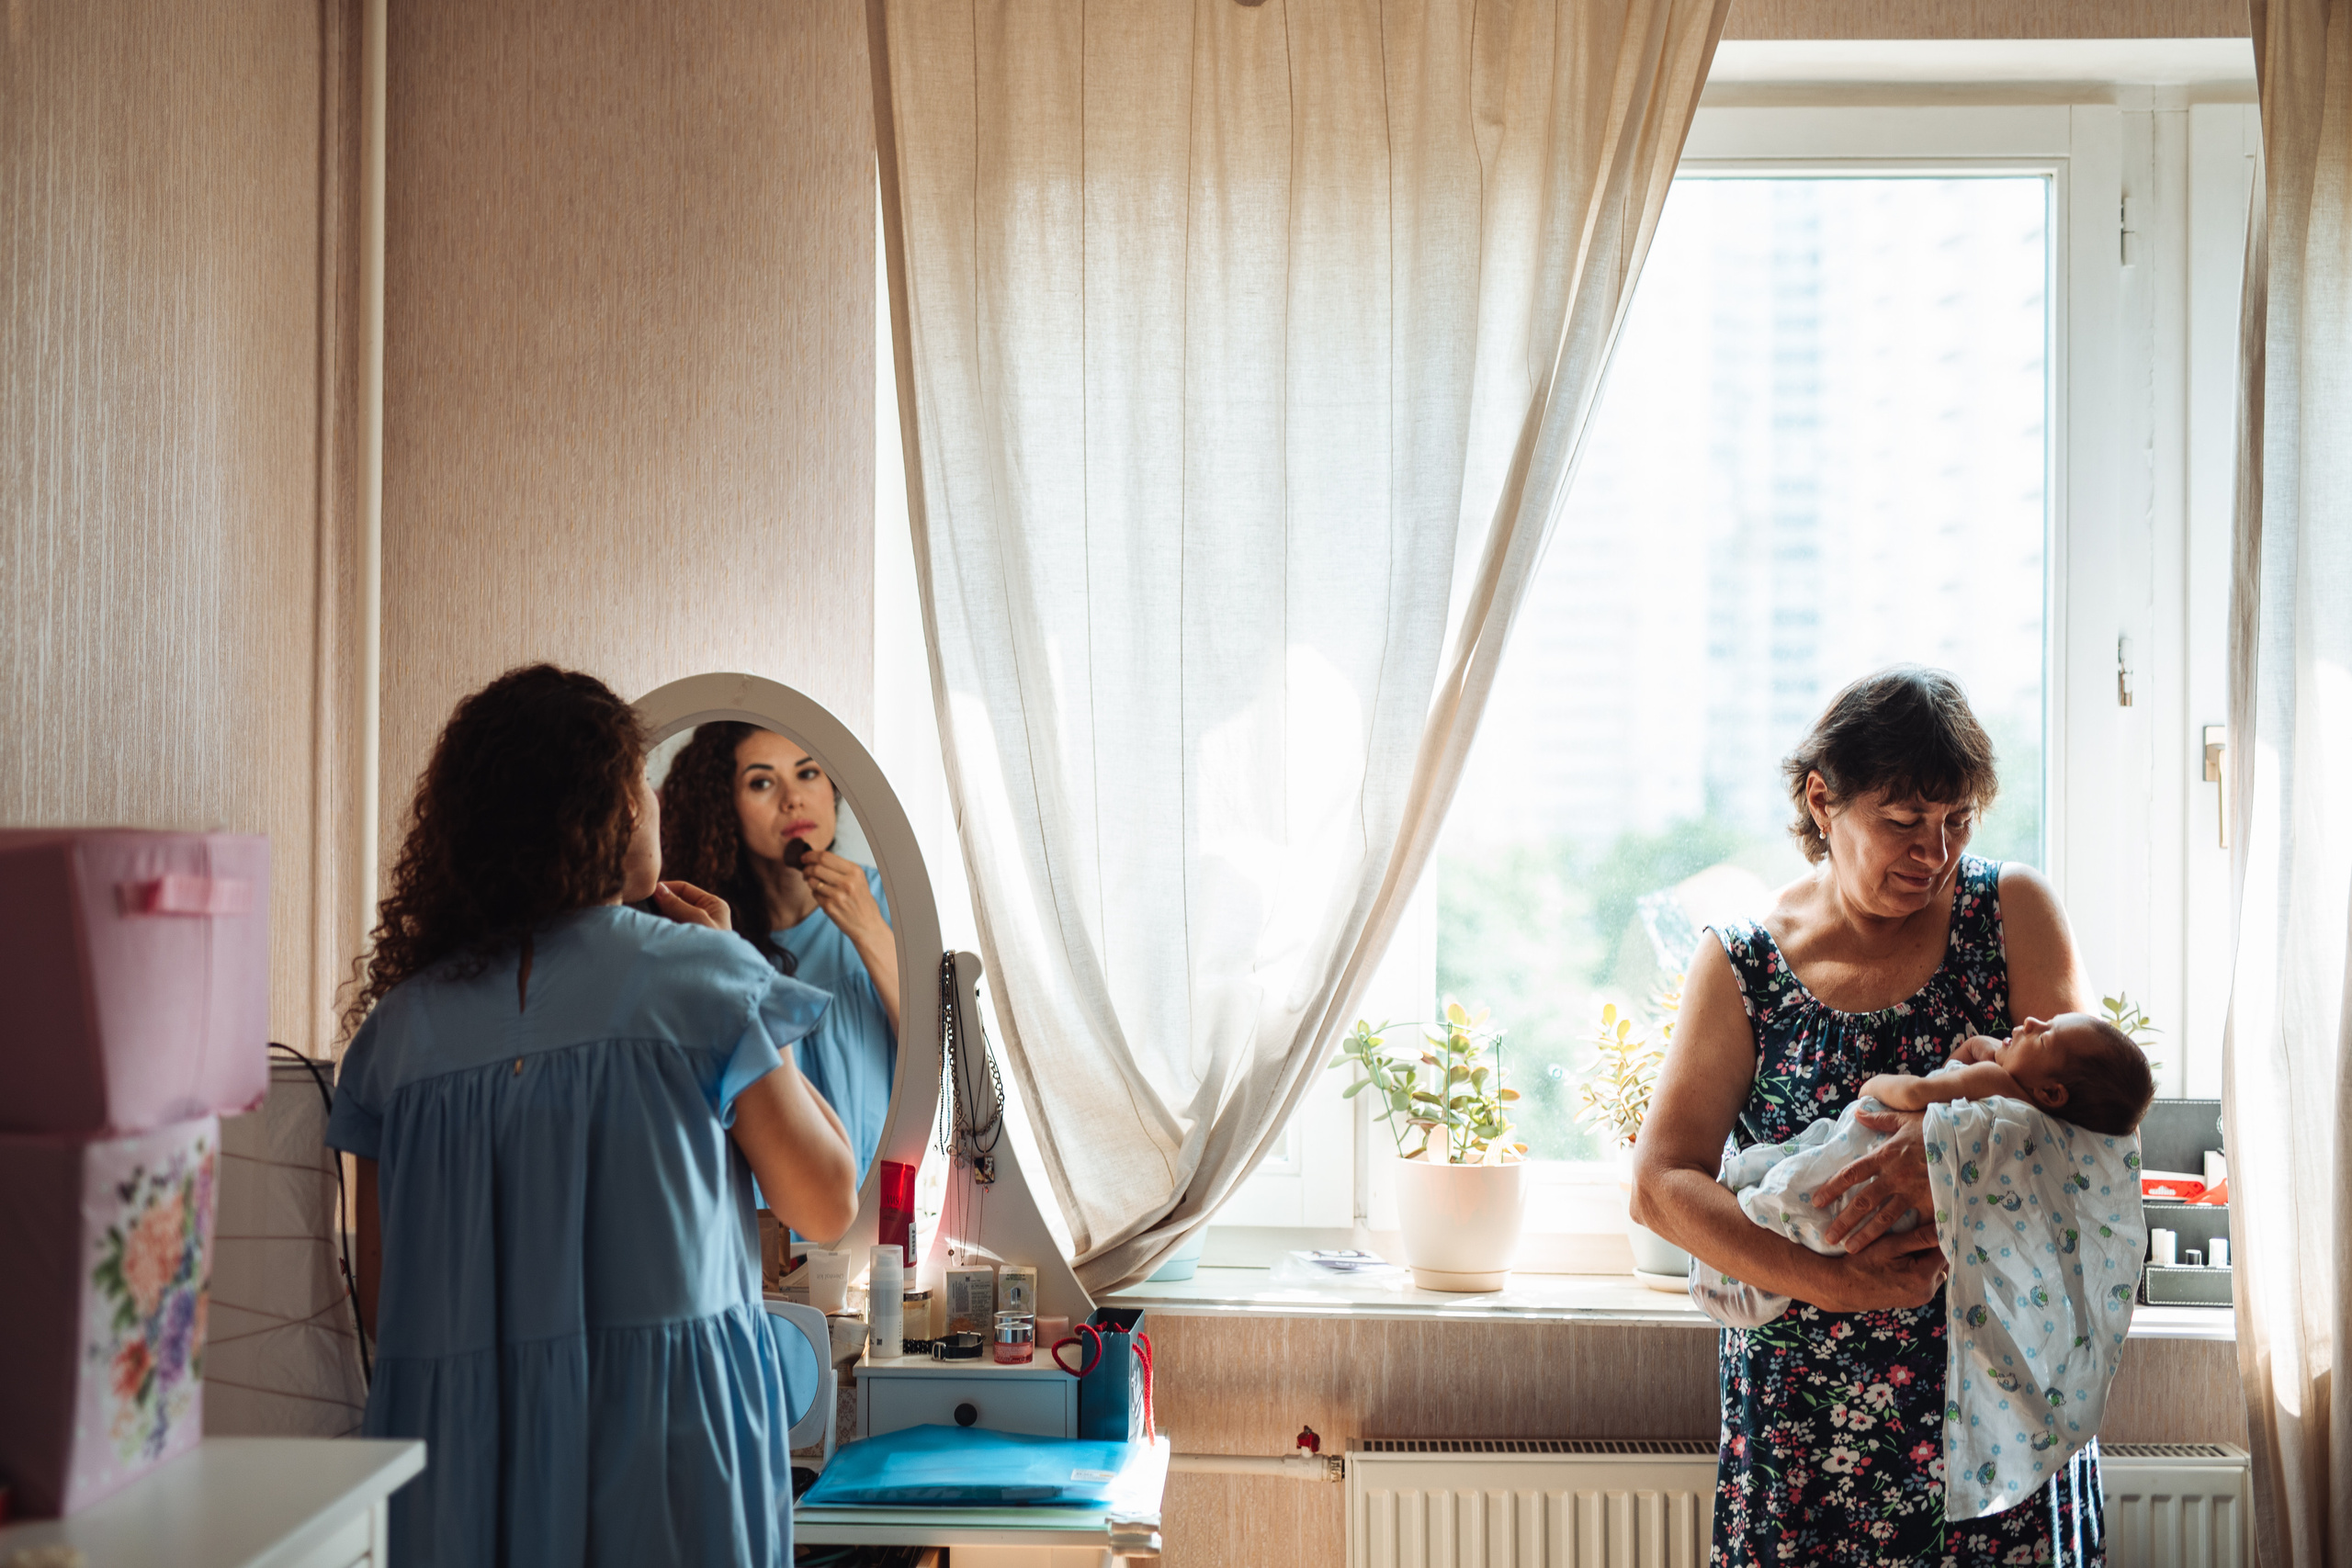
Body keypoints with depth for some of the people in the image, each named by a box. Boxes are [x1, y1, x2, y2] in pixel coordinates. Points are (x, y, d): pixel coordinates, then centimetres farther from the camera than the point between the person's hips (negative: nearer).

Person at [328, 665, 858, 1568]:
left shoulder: (399, 1025, 5)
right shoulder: (700, 975, -5)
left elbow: (380, 1300, 6)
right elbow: (829, 1206, 5)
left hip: (457, 1472, 4)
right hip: (666, 1457, -3)